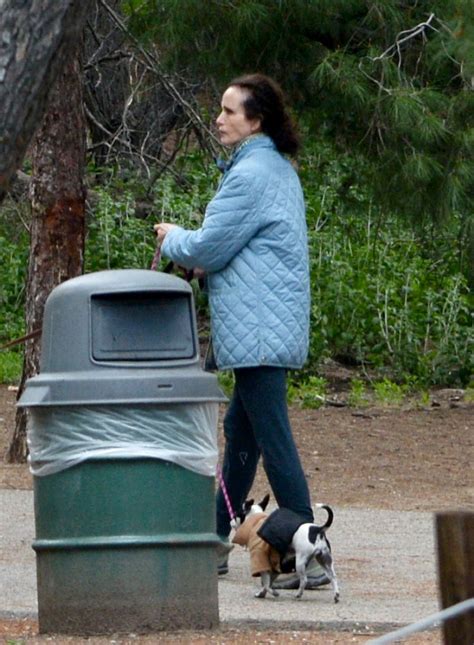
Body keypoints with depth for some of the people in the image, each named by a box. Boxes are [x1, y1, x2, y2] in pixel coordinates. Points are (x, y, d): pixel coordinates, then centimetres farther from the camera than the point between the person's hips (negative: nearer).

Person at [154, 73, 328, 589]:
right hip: (273, 326, 11)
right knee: (240, 429, 17)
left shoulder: (249, 175, -16)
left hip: (257, 328, -11)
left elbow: (207, 249, -13)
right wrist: (192, 248, 14)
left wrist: (172, 239, 8)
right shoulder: (280, 170, 16)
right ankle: (216, 542, 26)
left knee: (271, 436, -11)